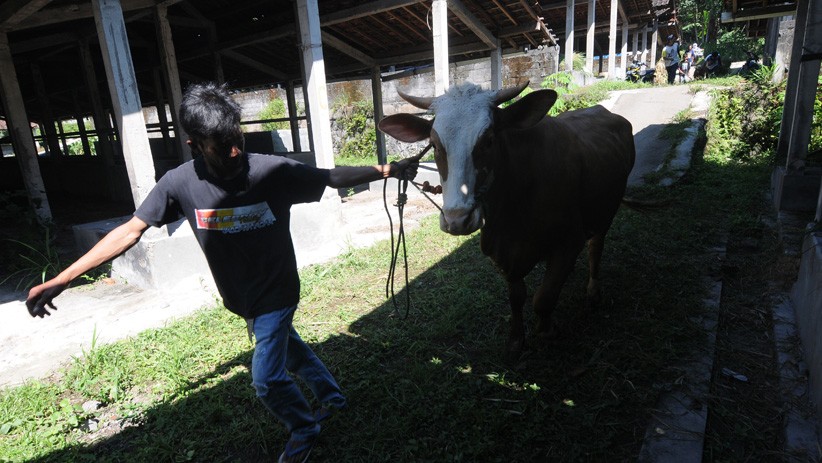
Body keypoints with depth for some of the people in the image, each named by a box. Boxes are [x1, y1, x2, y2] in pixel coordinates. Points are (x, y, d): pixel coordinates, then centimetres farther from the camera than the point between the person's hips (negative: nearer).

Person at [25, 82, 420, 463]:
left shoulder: (273, 171, -24)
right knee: (285, 344, 23)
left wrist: (386, 170, -20)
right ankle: (331, 395, 50)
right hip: (240, 297, 5)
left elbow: (334, 177, -15)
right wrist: (61, 280, -12)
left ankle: (304, 428, 30)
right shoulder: (180, 183, -16)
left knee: (267, 379, -1)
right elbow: (131, 231, -11)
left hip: (276, 292, -5)